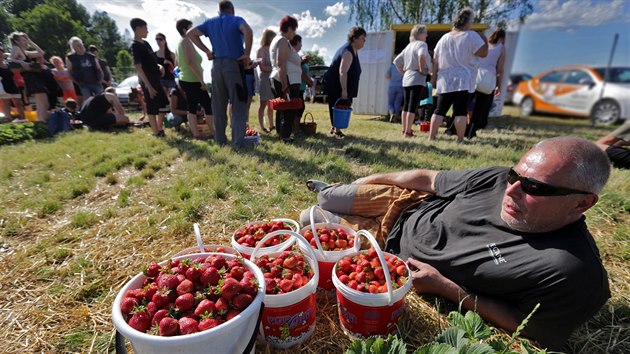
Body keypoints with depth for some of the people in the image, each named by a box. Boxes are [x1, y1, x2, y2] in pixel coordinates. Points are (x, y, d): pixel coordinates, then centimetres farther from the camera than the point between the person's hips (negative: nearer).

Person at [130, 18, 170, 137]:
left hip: (156, 80, 9)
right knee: (152, 108, -3)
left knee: (164, 105, 13)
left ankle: (160, 129, 23)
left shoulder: (145, 43, 15)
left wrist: (159, 67, 7)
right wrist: (149, 86, -21)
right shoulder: (135, 46, -11)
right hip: (148, 82, -9)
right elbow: (138, 67, -17)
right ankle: (157, 133, 4)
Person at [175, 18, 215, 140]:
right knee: (208, 105, -4)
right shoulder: (186, 41, -10)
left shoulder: (180, 42, 19)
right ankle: (213, 131, 1)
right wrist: (202, 81, -23)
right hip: (193, 81, -10)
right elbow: (190, 62, -22)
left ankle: (196, 134, 7)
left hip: (186, 80, 10)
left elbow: (178, 62, 26)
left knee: (192, 107, 6)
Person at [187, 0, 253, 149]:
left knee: (219, 105, 9)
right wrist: (247, 54, -12)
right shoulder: (237, 20, 3)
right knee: (238, 105, -3)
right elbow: (248, 31, -19)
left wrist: (206, 50, 9)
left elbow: (190, 33, 12)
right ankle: (238, 141, -7)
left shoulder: (210, 22, 17)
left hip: (216, 65, 5)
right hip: (234, 65, -4)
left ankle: (220, 139, 13)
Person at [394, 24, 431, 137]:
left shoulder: (408, 46, 18)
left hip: (406, 78, 8)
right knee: (412, 106, -9)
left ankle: (404, 130, 15)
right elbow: (422, 56, -29)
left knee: (406, 105, 10)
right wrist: (422, 69, -17)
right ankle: (408, 132, -10)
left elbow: (397, 61, 20)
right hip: (417, 78, -8)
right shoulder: (421, 44, -6)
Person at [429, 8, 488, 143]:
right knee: (460, 111, -4)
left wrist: (434, 76, 15)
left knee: (440, 109, 4)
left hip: (445, 80, 4)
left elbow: (435, 59, 12)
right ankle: (460, 139, -4)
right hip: (462, 80, -4)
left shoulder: (444, 37, 13)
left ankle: (431, 137, 1)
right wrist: (484, 39, 13)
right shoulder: (471, 36, -1)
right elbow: (483, 53, -3)